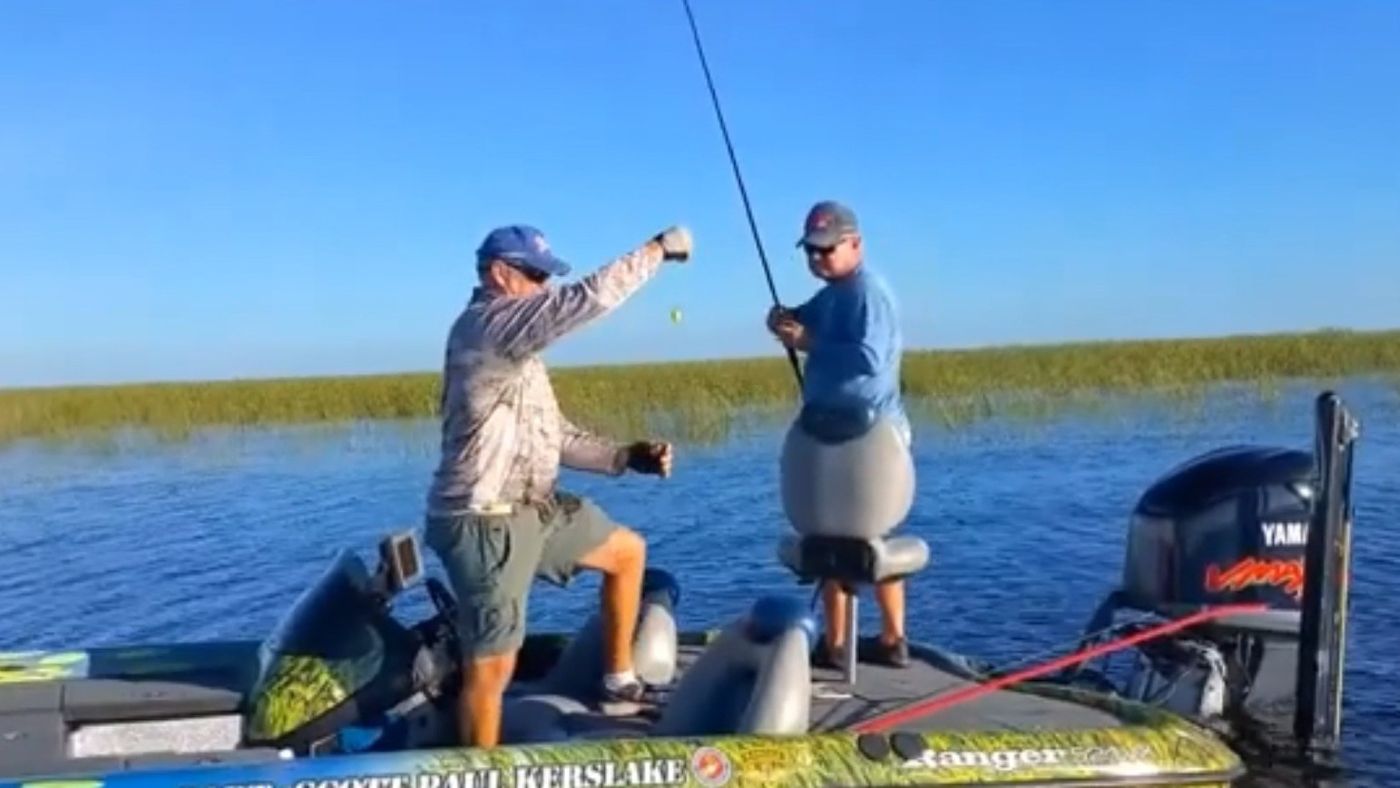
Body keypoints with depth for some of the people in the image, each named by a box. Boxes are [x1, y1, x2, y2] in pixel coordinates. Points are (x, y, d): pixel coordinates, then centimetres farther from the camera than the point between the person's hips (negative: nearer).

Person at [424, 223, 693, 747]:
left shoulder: (514, 343, 15)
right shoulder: (487, 324, -17)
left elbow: (552, 435, 15)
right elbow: (586, 299, -27)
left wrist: (624, 456, 4)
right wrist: (657, 249, -16)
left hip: (535, 507, 10)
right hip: (487, 523, -10)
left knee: (627, 551, 21)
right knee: (492, 666, -4)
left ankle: (618, 683, 31)